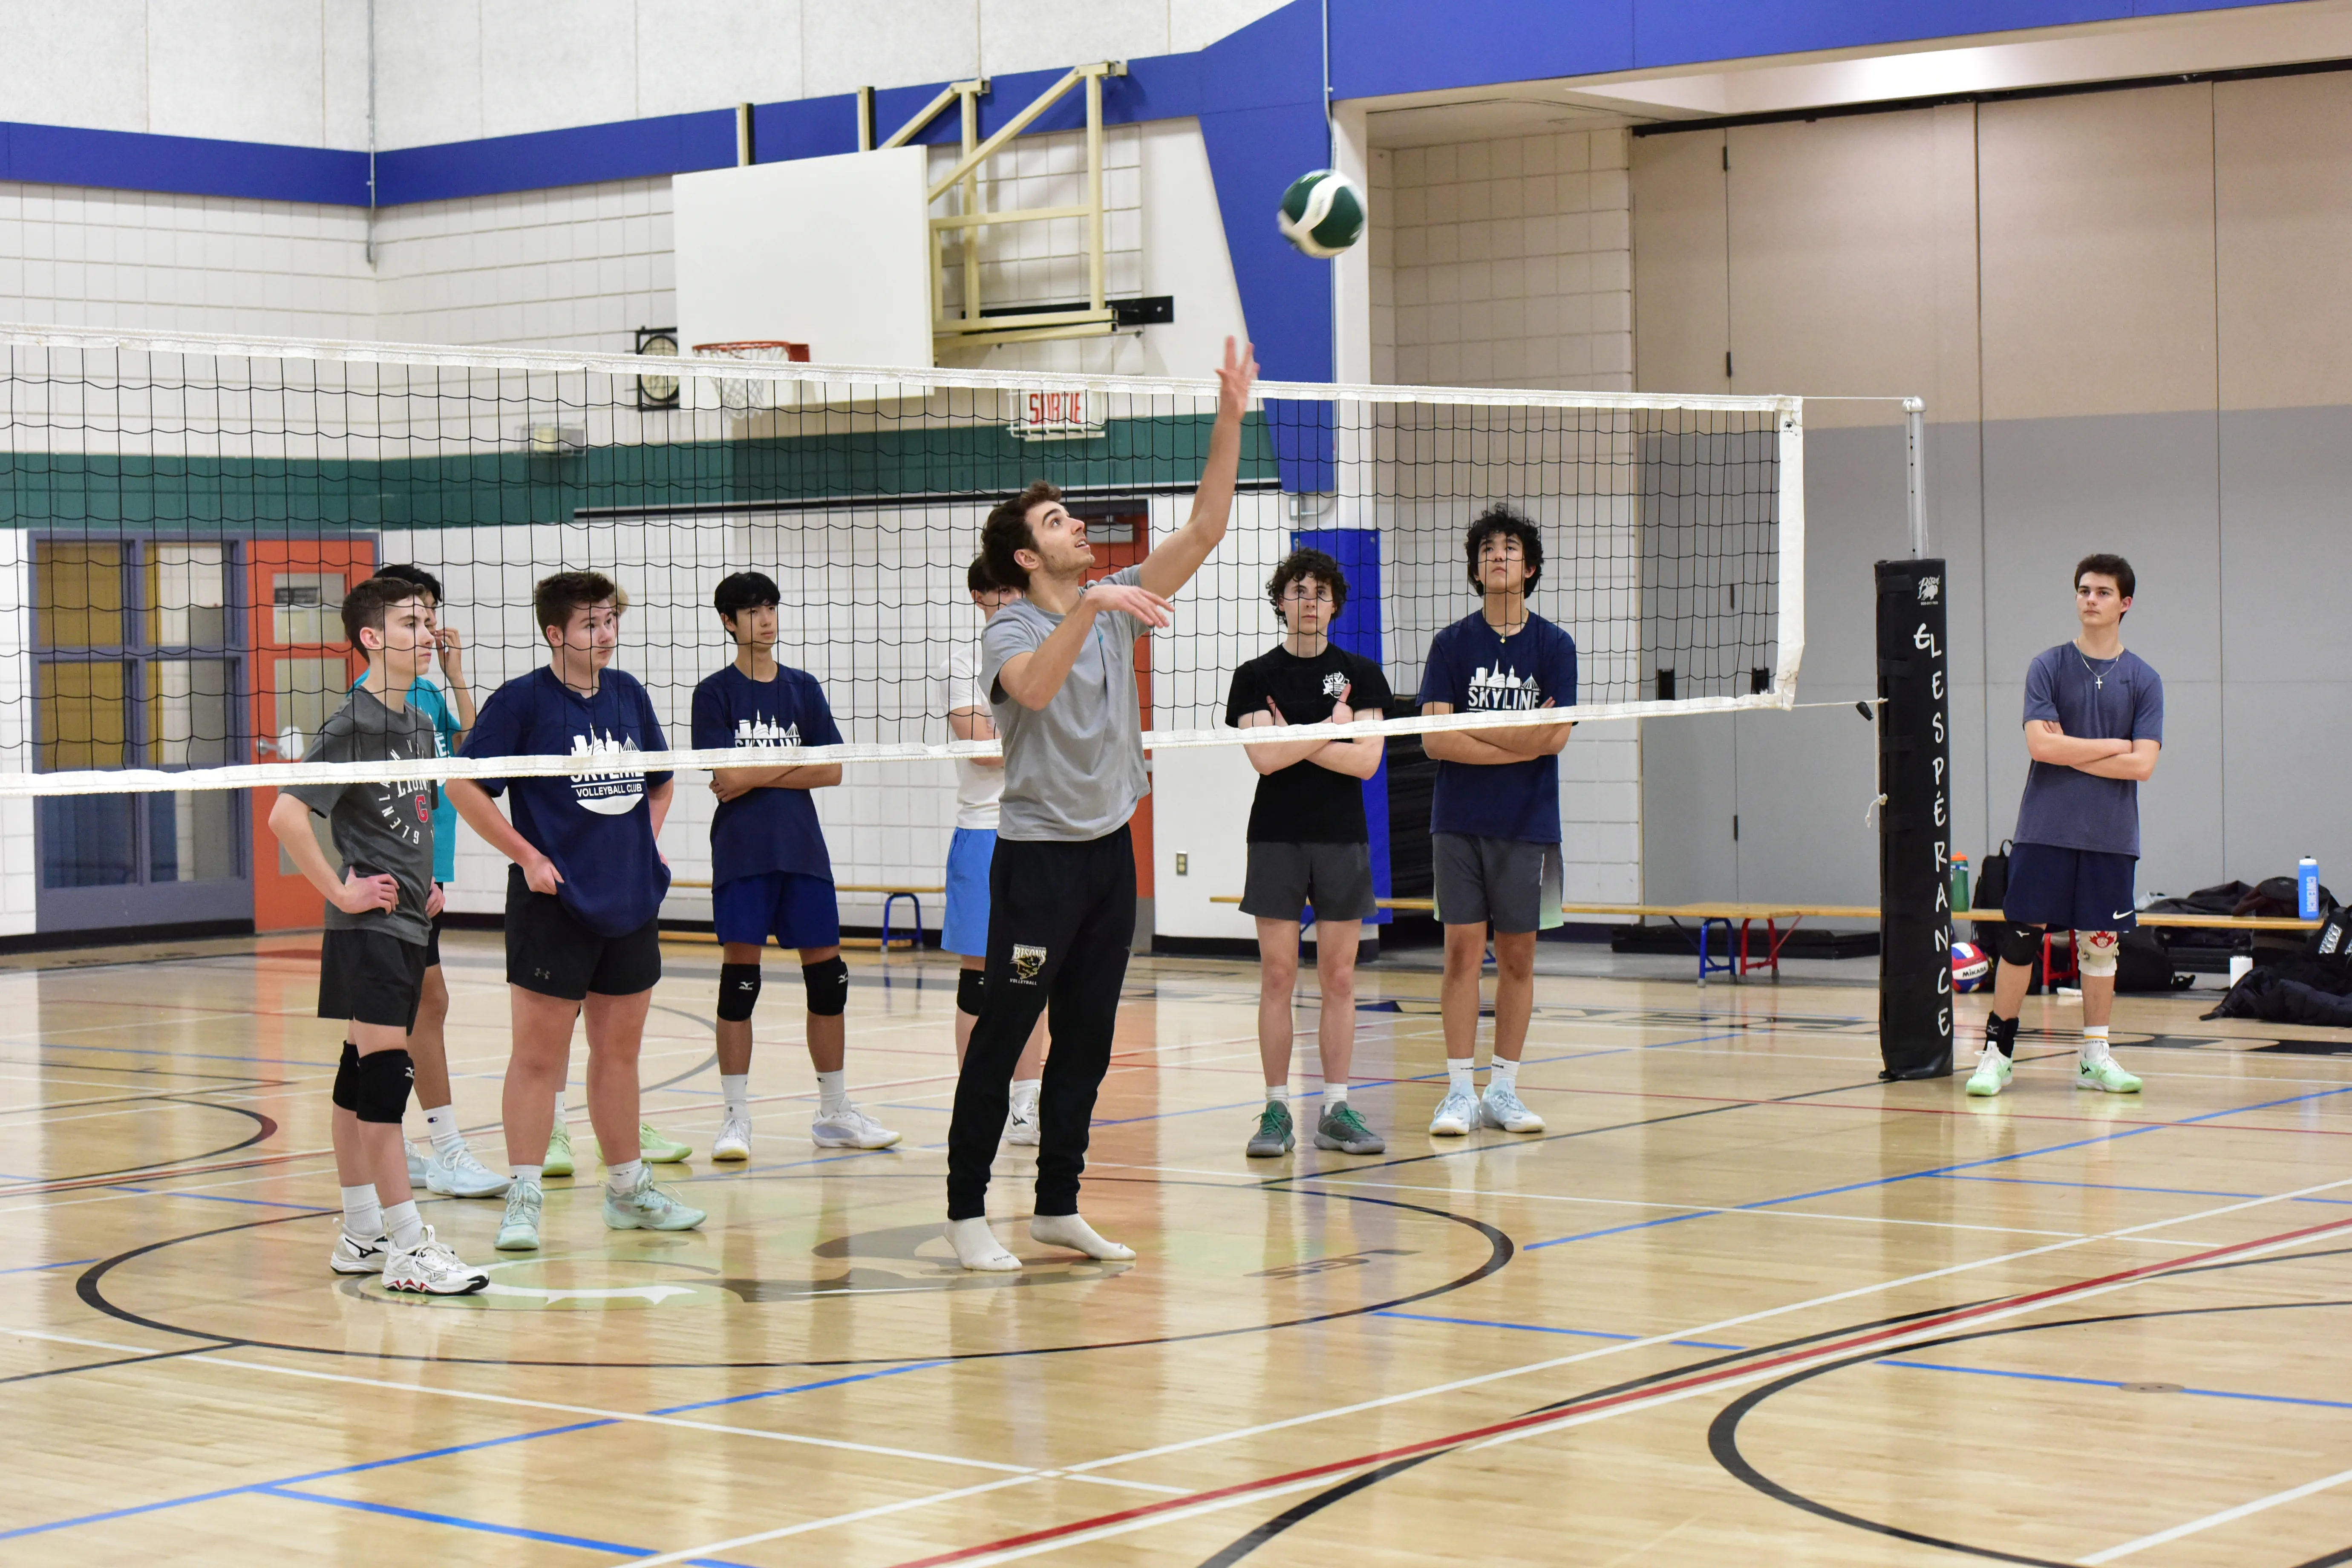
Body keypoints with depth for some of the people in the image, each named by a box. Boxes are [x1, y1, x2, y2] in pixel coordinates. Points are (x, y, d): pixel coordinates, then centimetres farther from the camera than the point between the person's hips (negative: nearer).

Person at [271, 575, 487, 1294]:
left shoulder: (421, 724, 12)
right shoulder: (352, 727, -14)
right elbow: (286, 816, -22)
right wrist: (342, 891, -18)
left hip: (408, 923, 9)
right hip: (368, 927, -9)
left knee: (364, 1072, 13)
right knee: (384, 1074, -9)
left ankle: (362, 1234, 17)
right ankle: (407, 1248, -9)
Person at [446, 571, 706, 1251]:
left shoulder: (628, 693, 10)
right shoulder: (522, 699, -8)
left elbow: (660, 781, 24)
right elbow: (465, 786, -10)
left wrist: (648, 839, 9)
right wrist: (527, 856, -11)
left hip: (631, 901, 6)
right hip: (554, 904, -6)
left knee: (619, 1051, 14)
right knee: (539, 1055, -4)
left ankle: (628, 1189, 24)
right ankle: (524, 1199, 1)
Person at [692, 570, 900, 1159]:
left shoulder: (803, 688, 11)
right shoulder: (715, 694, 0)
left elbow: (831, 771, 3)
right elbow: (727, 779, -10)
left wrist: (757, 775, -6)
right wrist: (794, 766, -4)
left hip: (803, 850, 4)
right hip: (741, 854, -4)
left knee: (827, 976, 4)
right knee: (739, 979, -6)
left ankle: (835, 1113, 16)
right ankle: (736, 1119, 1)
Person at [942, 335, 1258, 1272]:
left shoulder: (1116, 606, 7)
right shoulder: (1010, 630, -11)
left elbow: (1204, 530, 2)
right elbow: (1033, 686, -34)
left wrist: (1231, 420, -6)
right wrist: (1090, 607, -41)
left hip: (1110, 850, 7)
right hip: (1039, 854, -6)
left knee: (1086, 1043, 9)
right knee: (1002, 1037, -3)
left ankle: (1058, 1208, 17)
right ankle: (966, 1213, 3)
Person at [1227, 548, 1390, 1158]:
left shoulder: (1362, 675, 7)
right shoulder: (1256, 677, 4)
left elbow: (1366, 761, -5)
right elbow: (1265, 758, -10)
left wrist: (1292, 742, -9)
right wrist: (1330, 728, -7)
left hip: (1344, 840, 1)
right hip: (1277, 840, -1)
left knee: (1339, 980, 3)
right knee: (1278, 977, -1)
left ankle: (1336, 1112, 8)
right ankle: (1276, 1112, 4)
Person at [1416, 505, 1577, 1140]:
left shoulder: (1554, 646, 4)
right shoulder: (1452, 644, 4)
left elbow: (1554, 736, -8)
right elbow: (1435, 739, -5)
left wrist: (1472, 728, -7)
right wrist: (1518, 743, -11)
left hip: (1527, 825, 0)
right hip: (1459, 821, 0)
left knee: (1518, 955, 4)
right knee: (1463, 950, -4)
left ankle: (1503, 1088, 12)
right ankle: (1460, 1090, 0)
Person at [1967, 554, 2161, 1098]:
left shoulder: (2143, 680, 4)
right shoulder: (2048, 667, 1)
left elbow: (2142, 765, -6)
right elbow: (2040, 745, -10)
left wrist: (2071, 752, -9)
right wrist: (2113, 746, -7)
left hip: (2111, 837, 1)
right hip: (2045, 831, -1)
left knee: (2100, 945, 6)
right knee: (2020, 939, -2)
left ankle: (2095, 1058, 14)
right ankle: (1997, 1052, 5)